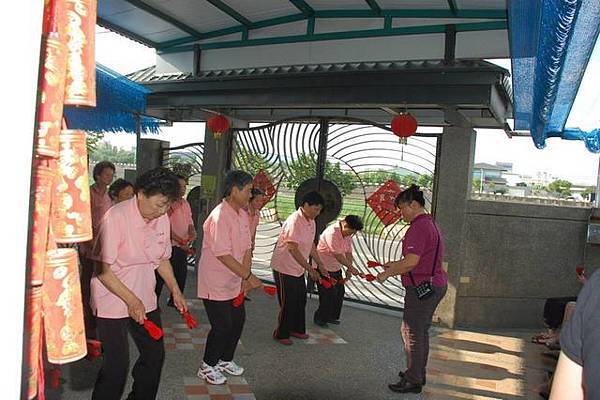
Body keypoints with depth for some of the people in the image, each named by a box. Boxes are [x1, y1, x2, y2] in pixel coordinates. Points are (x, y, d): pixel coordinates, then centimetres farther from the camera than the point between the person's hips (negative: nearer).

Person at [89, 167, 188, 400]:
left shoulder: (162, 219, -2)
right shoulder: (116, 217, -20)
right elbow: (102, 268, -19)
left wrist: (175, 291, 8)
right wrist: (131, 300, -23)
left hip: (145, 301, 6)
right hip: (113, 301, -6)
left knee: (155, 354, 14)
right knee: (117, 365, -1)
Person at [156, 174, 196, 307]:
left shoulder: (185, 203, 11)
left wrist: (192, 233, -3)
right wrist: (180, 240, -22)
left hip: (183, 246, 8)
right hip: (169, 246, -8)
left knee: (181, 275, 15)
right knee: (161, 277, 1)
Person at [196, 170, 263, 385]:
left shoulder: (242, 214, 4)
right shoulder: (219, 216, -23)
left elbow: (246, 249, 5)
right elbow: (223, 255, -27)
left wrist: (245, 278, -3)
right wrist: (248, 276, -23)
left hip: (234, 282, 9)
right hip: (216, 284, -9)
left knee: (238, 320, 16)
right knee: (222, 326, -1)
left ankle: (225, 360, 36)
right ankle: (207, 367, 21)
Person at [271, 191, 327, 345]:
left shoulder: (311, 222, 4)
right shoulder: (294, 221, -24)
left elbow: (311, 245, 15)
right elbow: (293, 249, -27)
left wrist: (320, 265, 13)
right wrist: (309, 269, -25)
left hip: (298, 269, 9)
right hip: (285, 268, -9)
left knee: (300, 300, 17)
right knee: (288, 303, 1)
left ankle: (297, 329, 34)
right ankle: (281, 334, 18)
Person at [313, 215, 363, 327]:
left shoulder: (347, 233, 1)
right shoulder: (332, 233, -27)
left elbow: (348, 252, 2)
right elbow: (338, 255, -26)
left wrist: (348, 269, -7)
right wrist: (351, 267, -21)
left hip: (336, 268, 9)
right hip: (324, 268, -9)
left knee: (340, 292, 11)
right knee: (328, 294, -5)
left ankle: (332, 317, 27)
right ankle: (320, 319, 13)